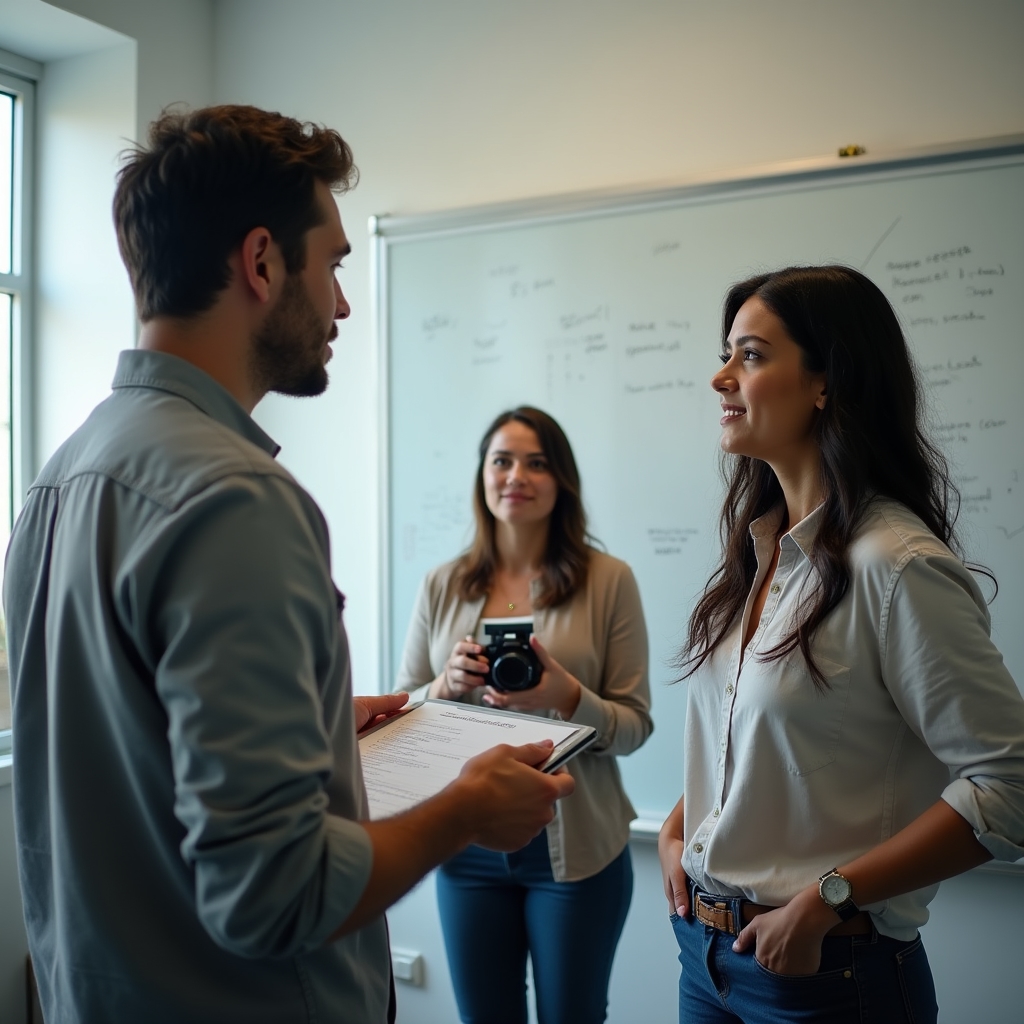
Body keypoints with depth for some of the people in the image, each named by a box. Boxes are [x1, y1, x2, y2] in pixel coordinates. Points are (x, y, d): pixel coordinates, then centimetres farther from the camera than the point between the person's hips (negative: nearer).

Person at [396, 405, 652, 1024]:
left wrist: (567, 698, -24)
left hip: (574, 847, -2)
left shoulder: (609, 580, -7)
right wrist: (447, 686, -14)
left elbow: (635, 726, -5)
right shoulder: (443, 586, 2)